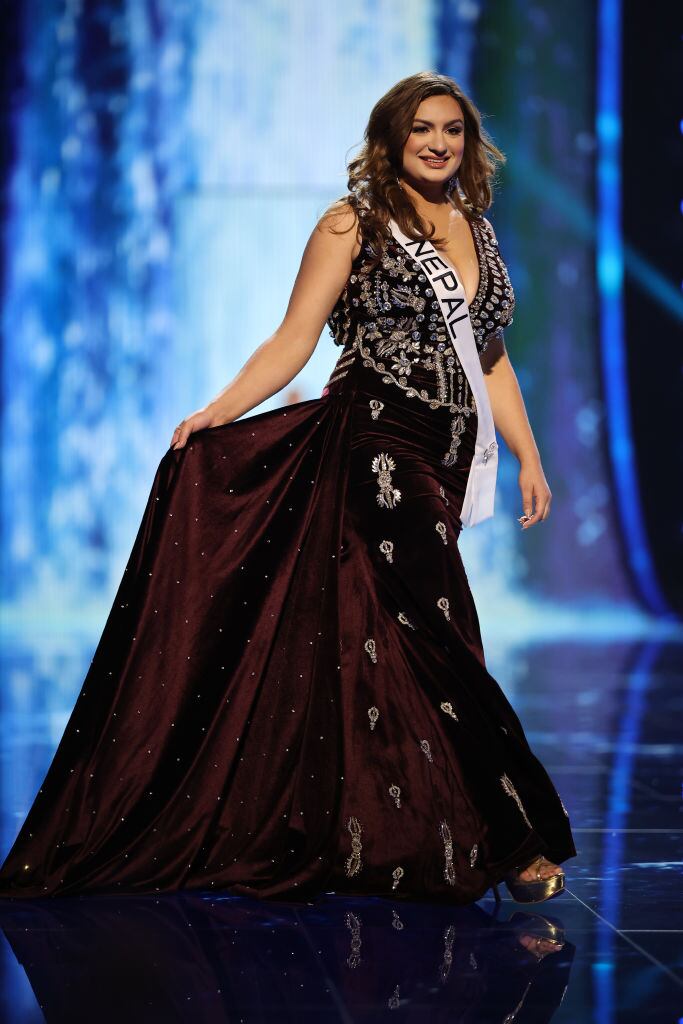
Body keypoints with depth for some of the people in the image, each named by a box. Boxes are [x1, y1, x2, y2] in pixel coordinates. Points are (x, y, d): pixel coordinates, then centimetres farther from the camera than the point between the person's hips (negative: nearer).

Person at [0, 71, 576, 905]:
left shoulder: (477, 229, 16)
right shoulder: (354, 223, -1)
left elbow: (491, 358, 20)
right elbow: (293, 341, -6)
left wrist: (528, 457, 15)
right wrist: (218, 414, -18)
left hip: (442, 460, 6)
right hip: (376, 447, -6)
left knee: (377, 643, 8)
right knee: (438, 643, -8)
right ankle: (518, 838, -3)